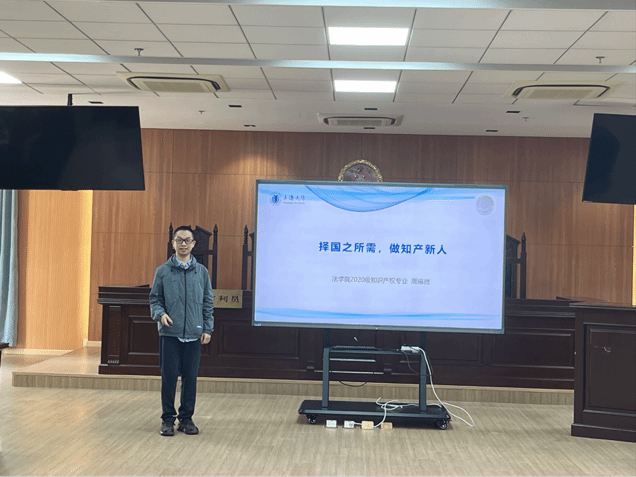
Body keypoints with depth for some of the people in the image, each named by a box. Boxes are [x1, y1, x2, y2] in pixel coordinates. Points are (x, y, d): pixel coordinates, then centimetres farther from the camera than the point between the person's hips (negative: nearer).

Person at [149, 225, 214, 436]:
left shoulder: (202, 272, 8)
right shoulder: (163, 271, 4)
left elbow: (208, 302, 10)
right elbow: (155, 299, 8)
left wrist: (208, 328, 4)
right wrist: (160, 314, -12)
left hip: (194, 334, 1)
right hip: (169, 333, -1)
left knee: (190, 377, 5)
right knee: (169, 376, 0)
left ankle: (186, 418, 18)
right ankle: (168, 419, 13)